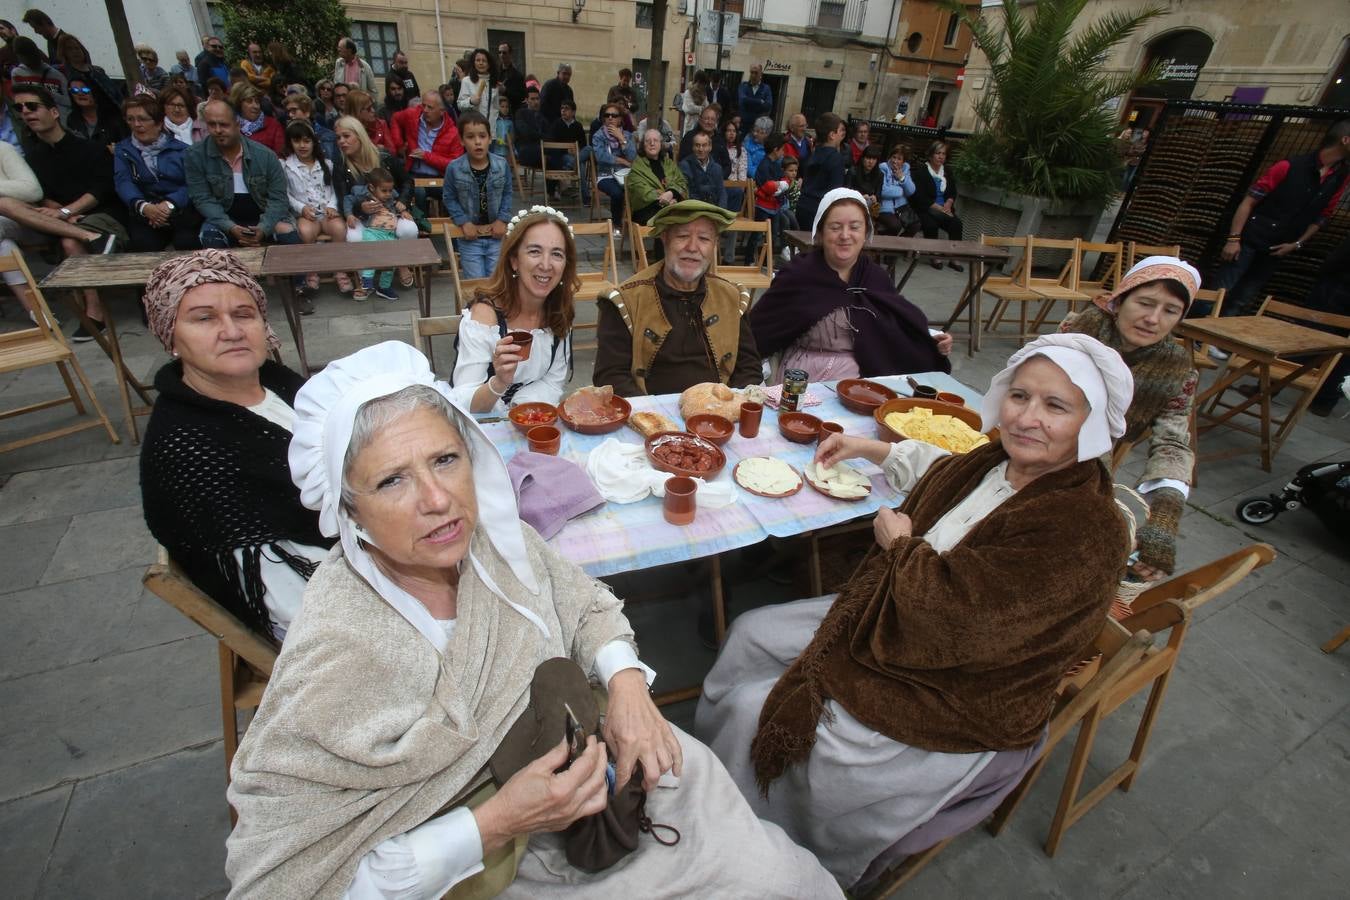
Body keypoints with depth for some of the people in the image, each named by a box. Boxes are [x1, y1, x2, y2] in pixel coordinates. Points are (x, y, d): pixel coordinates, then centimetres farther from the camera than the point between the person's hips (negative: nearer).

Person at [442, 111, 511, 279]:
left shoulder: (501, 165, -7)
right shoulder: (454, 168, -12)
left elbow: (507, 193, 3)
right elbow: (449, 198, -3)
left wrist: (502, 219, -7)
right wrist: (464, 222, -13)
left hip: (496, 234, 2)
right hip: (470, 236, -1)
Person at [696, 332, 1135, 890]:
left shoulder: (1084, 531, -29)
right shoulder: (999, 462, -3)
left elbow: (953, 614, -33)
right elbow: (941, 470, 22)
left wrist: (899, 540, -17)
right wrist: (867, 448, 26)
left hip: (954, 703, -9)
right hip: (889, 627, 9)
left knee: (753, 713, -7)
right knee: (751, 635, 10)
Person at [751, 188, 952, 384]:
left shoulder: (878, 277, 9)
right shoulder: (798, 276, -2)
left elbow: (894, 333, 17)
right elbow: (758, 329, -2)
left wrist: (934, 344, 4)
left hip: (864, 379, 4)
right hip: (802, 381, -3)